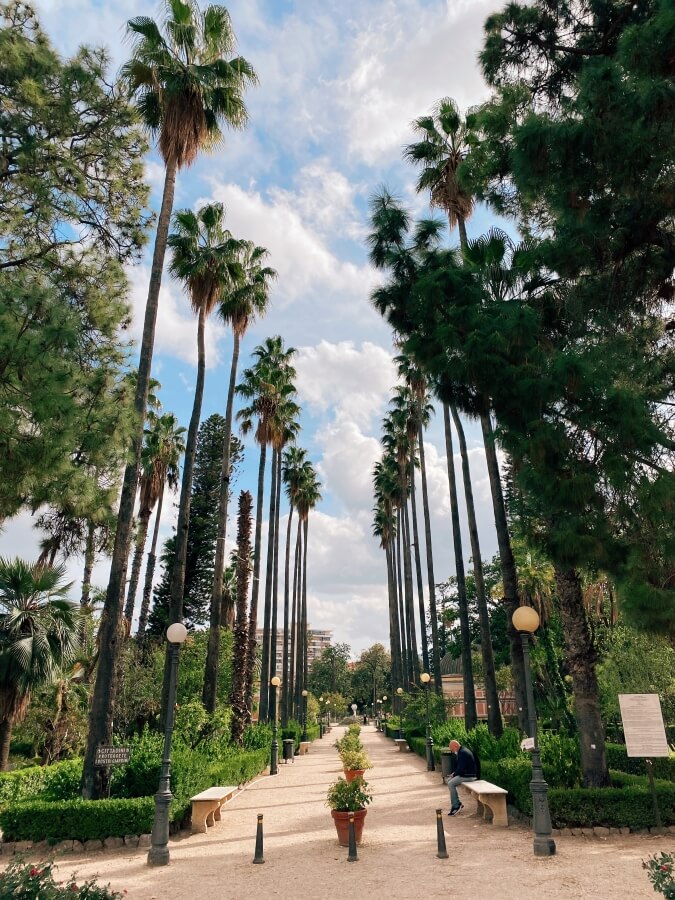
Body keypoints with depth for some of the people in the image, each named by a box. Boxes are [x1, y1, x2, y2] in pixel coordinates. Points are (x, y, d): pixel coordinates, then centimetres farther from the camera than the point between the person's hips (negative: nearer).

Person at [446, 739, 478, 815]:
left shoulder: (463, 753, -21)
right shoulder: (462, 750, 12)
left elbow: (461, 768, -24)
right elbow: (460, 765, 21)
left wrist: (454, 774, -9)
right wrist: (454, 773, 8)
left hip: (469, 776, -11)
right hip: (465, 774, 11)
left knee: (451, 784, -17)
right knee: (449, 780, 10)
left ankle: (455, 806, -8)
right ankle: (458, 803, 12)